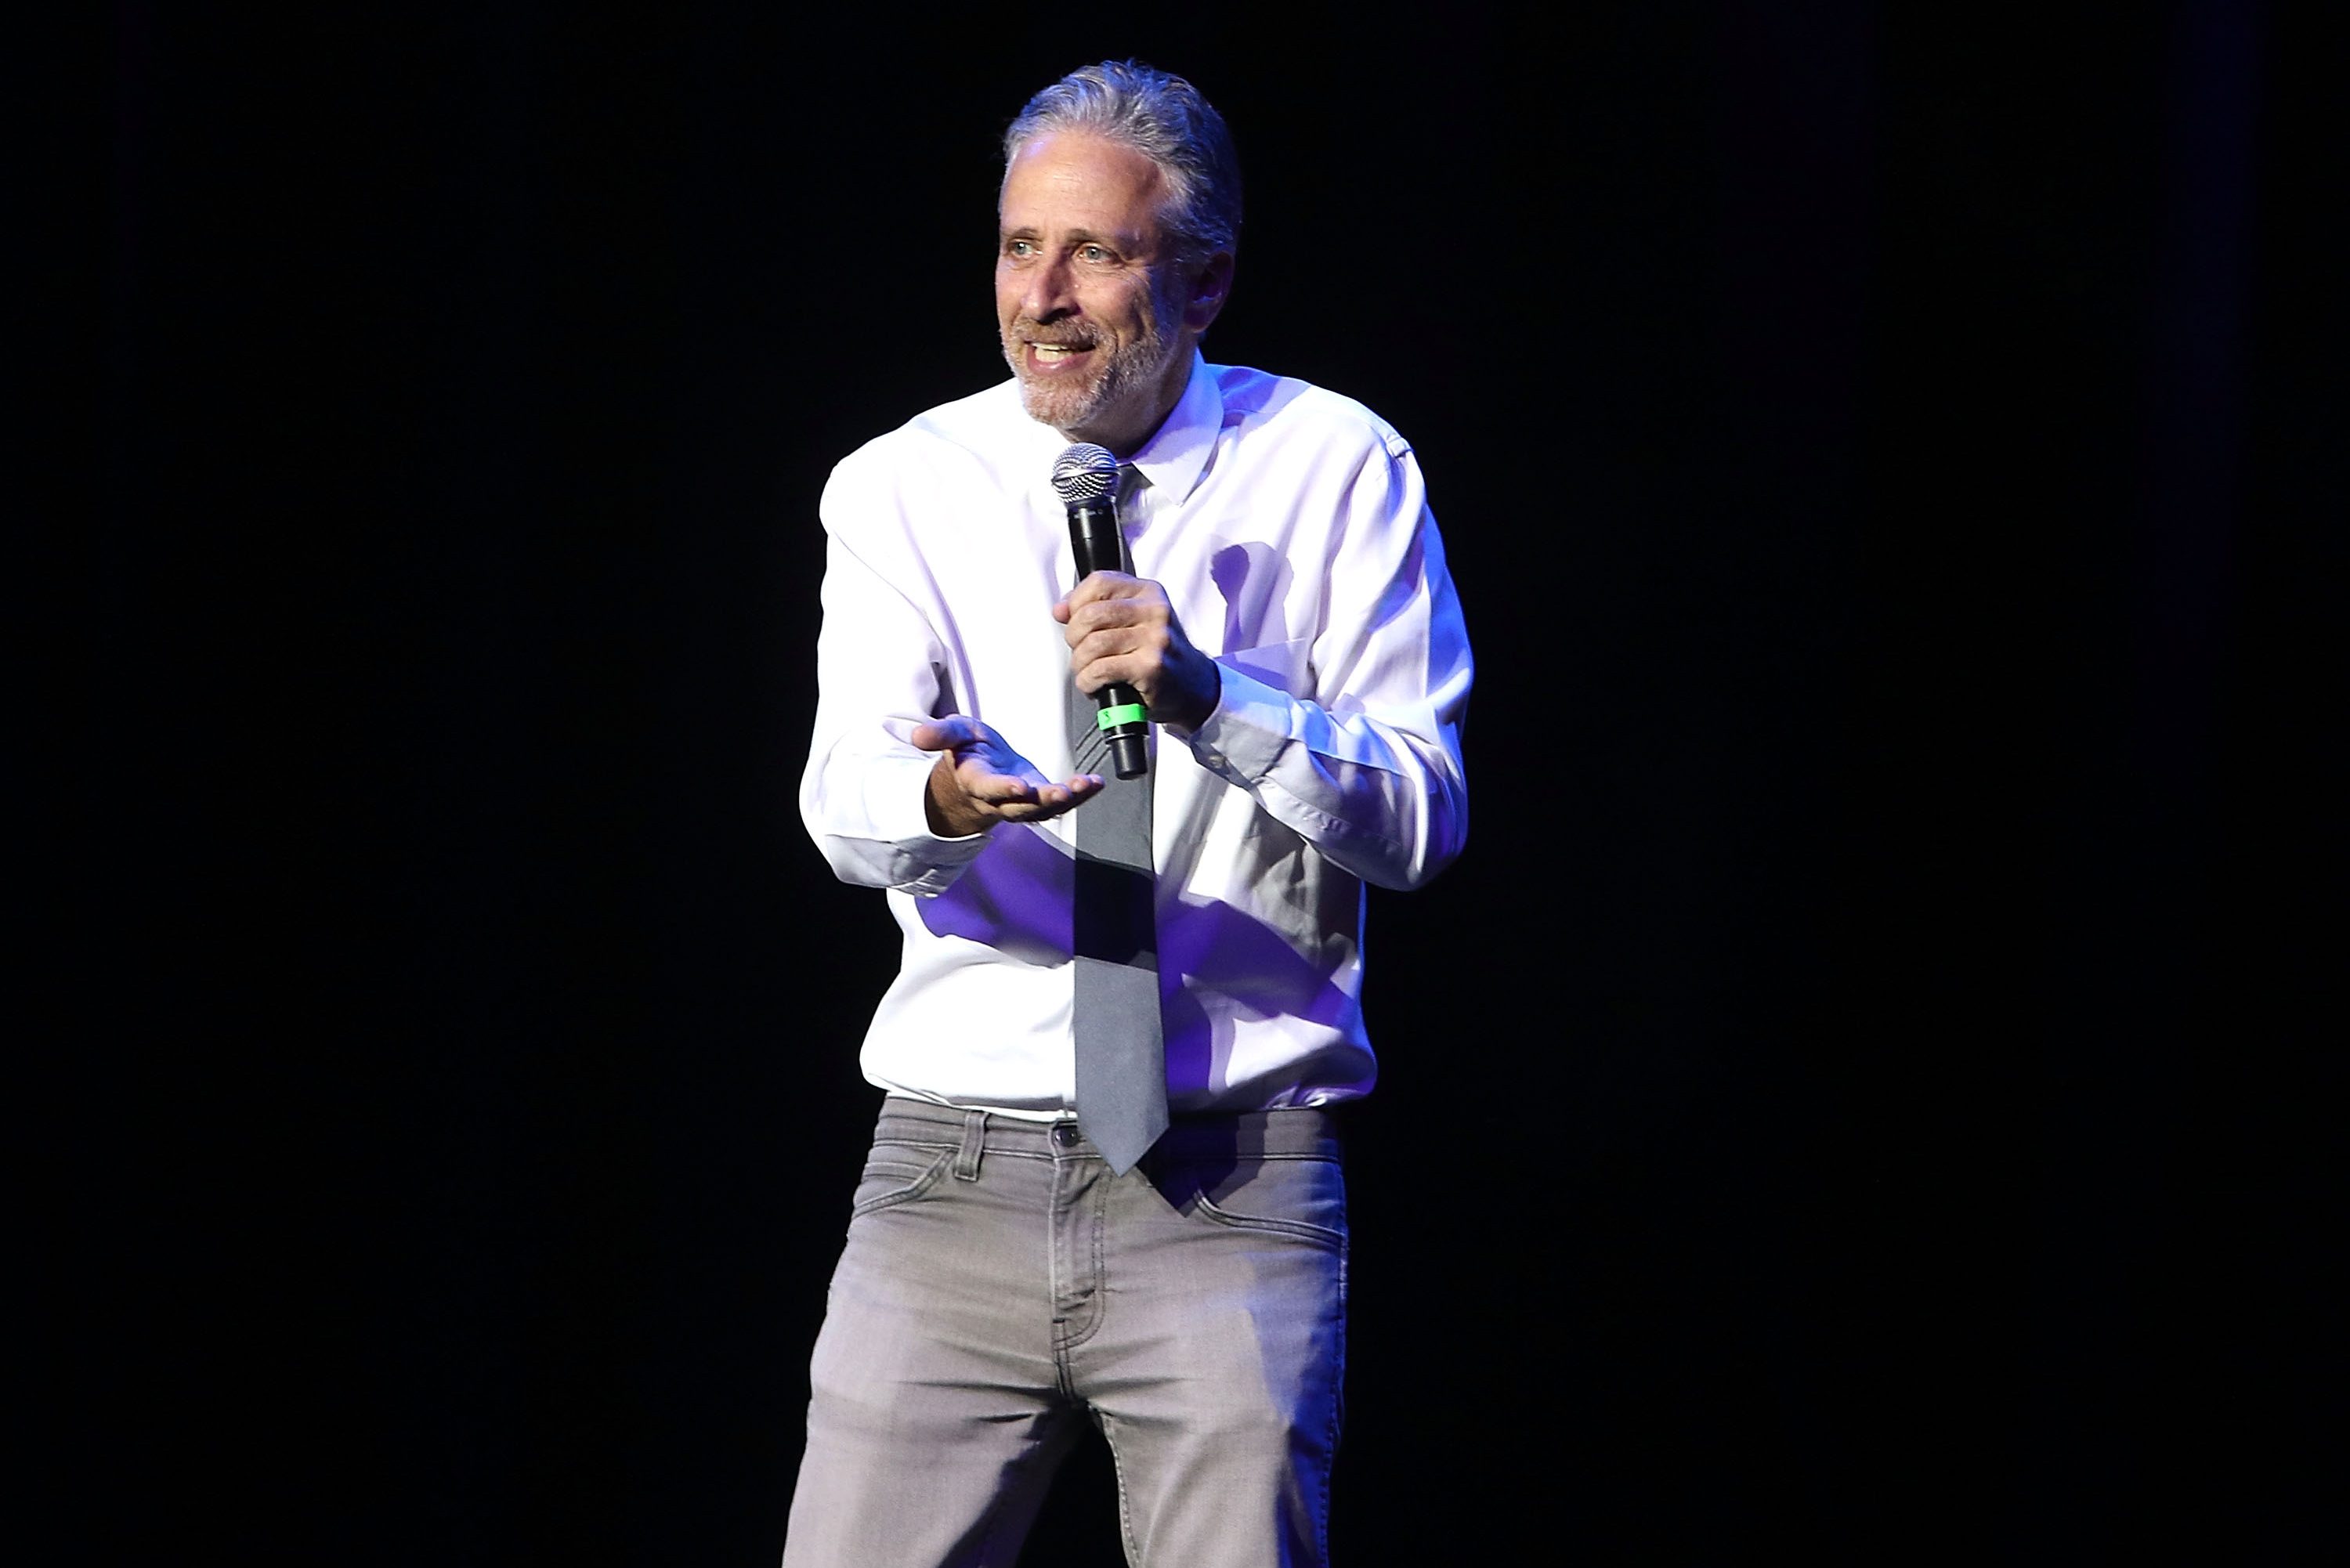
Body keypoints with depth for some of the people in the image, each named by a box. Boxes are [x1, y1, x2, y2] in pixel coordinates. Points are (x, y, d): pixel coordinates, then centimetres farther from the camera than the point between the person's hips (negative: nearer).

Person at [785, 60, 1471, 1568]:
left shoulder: (1334, 471, 3)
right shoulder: (902, 487, 7)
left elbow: (1420, 820, -3)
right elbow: (848, 793, -8)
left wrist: (1208, 696, -19)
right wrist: (946, 798, -31)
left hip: (1235, 1182, -1)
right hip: (954, 1168, 1)